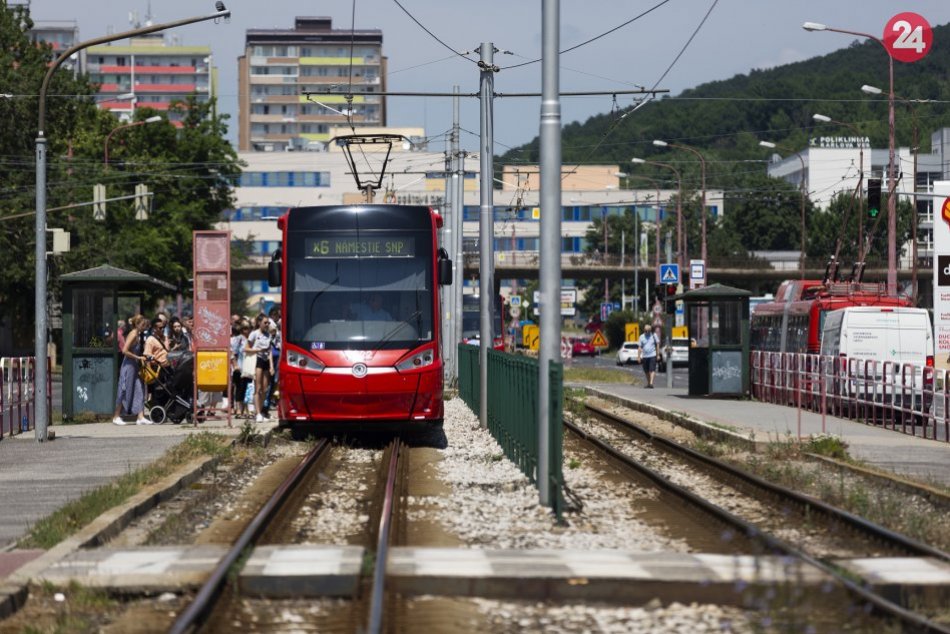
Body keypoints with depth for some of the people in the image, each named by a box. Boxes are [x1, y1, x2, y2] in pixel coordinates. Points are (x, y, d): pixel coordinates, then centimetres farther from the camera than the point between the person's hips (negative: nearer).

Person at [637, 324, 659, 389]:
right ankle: (648, 383, 23)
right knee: (646, 371, 9)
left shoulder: (654, 336, 1)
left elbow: (657, 345, 7)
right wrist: (639, 357, -1)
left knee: (652, 370, -13)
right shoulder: (642, 337, 3)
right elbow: (640, 347, 4)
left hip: (652, 356, -2)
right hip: (644, 356, 2)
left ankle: (651, 383, -19)